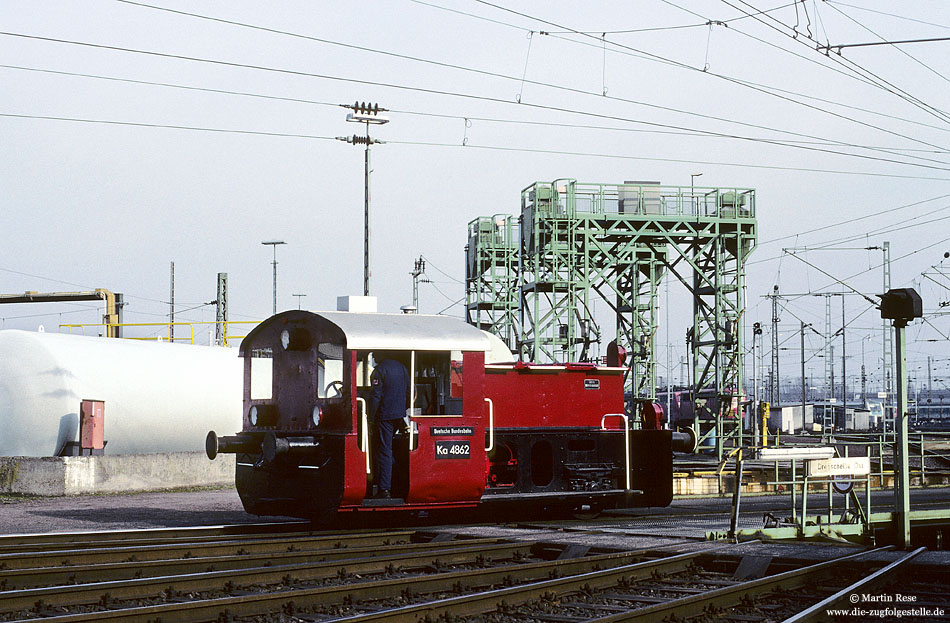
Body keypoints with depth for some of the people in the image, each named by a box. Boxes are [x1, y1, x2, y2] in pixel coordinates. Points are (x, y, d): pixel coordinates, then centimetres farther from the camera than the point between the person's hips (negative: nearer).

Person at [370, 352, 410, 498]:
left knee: (383, 451, -5)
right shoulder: (402, 367, 9)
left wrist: (372, 416, -9)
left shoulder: (380, 370, -13)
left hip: (385, 415, -7)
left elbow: (376, 396, -16)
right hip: (399, 415, 7)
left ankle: (384, 489, -8)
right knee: (387, 449, 20)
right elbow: (408, 393, 13)